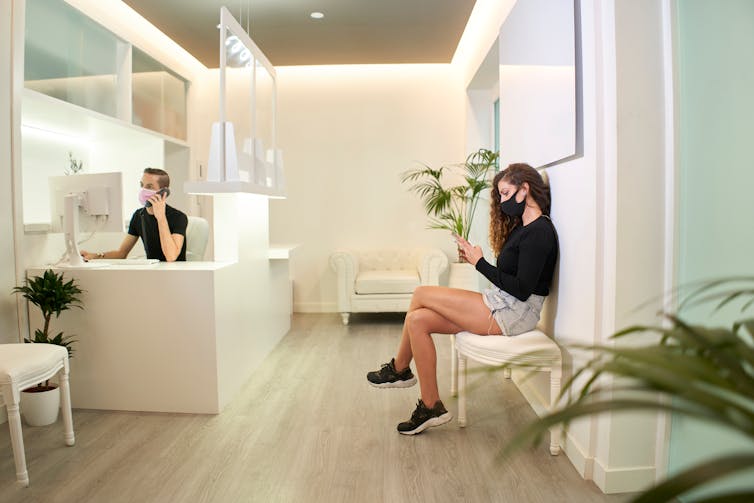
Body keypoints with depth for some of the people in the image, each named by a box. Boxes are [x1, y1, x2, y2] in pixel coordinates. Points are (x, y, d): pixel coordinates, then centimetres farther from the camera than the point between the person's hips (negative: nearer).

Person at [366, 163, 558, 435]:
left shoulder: (540, 232, -13)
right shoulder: (522, 226, 16)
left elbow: (522, 289, -20)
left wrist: (480, 263, -13)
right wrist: (474, 256, 1)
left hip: (514, 312, -9)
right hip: (500, 304, 9)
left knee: (421, 295, -10)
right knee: (418, 319, -6)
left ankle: (399, 369, 9)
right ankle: (431, 407, 4)